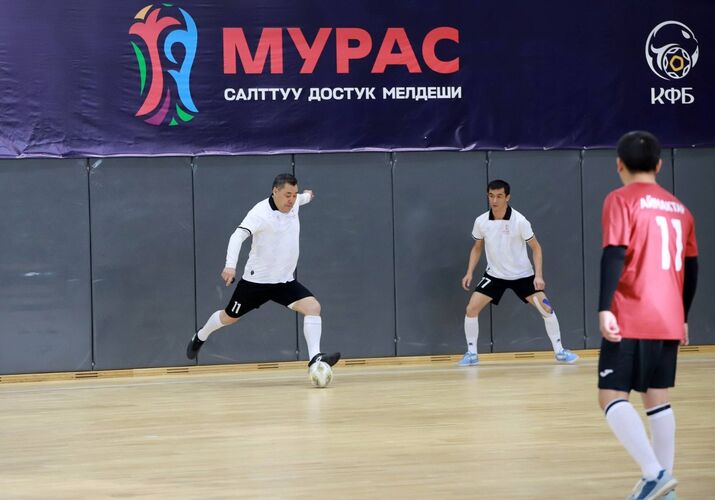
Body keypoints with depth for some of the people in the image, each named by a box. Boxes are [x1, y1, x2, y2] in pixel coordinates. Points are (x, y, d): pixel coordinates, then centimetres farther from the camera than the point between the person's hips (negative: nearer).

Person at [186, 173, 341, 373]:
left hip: (285, 281, 5)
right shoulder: (261, 213, -23)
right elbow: (238, 236, -35)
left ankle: (315, 357, -25)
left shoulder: (293, 204, 0)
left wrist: (306, 196, 50)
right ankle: (200, 337, 43)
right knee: (229, 317, 14)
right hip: (257, 280, -5)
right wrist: (230, 266, -50)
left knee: (313, 307, -19)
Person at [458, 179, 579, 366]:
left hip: (522, 274, -2)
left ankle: (559, 351, 7)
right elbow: (477, 248, 8)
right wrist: (469, 272, -2)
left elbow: (535, 247, -10)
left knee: (546, 308, -10)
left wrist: (539, 275, -20)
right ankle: (471, 354, 4)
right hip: (495, 275, 2)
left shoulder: (519, 221, -19)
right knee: (471, 309, -11)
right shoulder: (481, 221, -9)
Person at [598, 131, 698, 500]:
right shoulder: (678, 208, 14)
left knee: (611, 397, -5)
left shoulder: (621, 200, -5)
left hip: (631, 320, -6)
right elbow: (691, 268, 17)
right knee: (657, 399, 13)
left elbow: (614, 255, -17)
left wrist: (604, 309, -21)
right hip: (669, 323, 7)